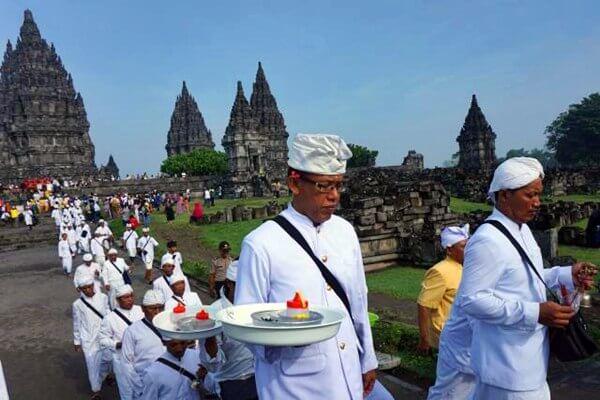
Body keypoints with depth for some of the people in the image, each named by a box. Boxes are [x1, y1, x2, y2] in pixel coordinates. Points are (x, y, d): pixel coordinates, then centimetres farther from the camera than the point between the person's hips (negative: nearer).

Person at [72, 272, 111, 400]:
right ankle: (96, 390, 23)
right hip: (88, 339, -2)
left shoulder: (103, 297, -9)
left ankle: (104, 375, 51)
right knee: (93, 364, 5)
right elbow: (77, 324, -1)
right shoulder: (77, 304, -11)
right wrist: (77, 341, 5)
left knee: (105, 360, 19)